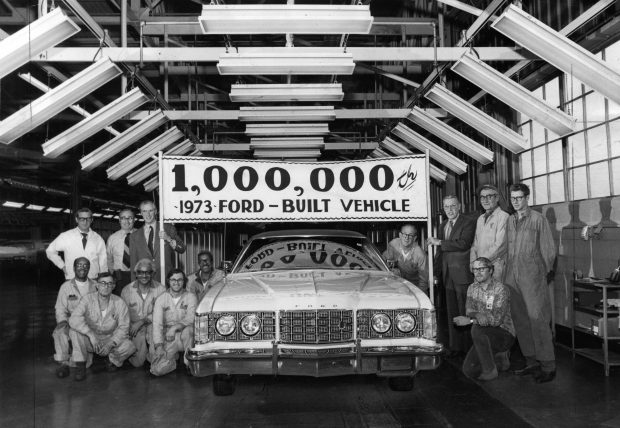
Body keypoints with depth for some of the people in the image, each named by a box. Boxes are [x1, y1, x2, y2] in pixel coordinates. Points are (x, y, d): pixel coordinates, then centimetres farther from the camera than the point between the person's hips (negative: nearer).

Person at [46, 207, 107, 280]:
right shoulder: (66, 236, 2)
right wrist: (62, 266, 6)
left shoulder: (98, 239, 5)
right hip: (71, 280, -1)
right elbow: (50, 251, 14)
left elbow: (103, 263, 8)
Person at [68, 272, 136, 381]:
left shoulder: (119, 303, -9)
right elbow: (74, 319, -28)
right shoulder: (88, 299, -13)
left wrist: (110, 344, -24)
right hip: (90, 340, 0)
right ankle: (81, 366, -13)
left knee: (129, 347, -27)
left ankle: (112, 360, 7)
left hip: (110, 339, 0)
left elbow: (123, 327, -9)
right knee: (75, 331, -29)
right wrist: (91, 334, -39)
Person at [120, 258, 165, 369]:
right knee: (138, 362, -13)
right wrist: (127, 332, -8)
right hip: (135, 328, 0)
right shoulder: (127, 290, 1)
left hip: (153, 325, 0)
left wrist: (142, 322, -17)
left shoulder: (160, 289, -4)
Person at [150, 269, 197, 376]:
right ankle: (174, 358, 17)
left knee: (188, 329, -37)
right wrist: (159, 346, -16)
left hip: (184, 335, -1)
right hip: (168, 339, 1)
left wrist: (175, 327, -28)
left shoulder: (190, 297, 0)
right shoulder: (161, 299, 1)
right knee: (157, 370, -18)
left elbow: (191, 319, -13)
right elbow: (157, 323, -5)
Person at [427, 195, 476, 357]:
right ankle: (454, 346, 19)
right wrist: (436, 273, 17)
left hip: (463, 275, -7)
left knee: (465, 312, -3)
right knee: (451, 312, 11)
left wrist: (439, 242, -16)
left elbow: (463, 244, -21)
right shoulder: (443, 226, 17)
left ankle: (468, 346, 6)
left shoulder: (468, 223, -6)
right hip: (448, 275, 7)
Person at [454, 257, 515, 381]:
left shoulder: (501, 289, -16)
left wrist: (470, 320, -28)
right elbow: (469, 311, -5)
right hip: (486, 337, 6)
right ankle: (499, 356, 17)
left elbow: (496, 320, -24)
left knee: (477, 329, -34)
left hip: (504, 335, -5)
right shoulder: (472, 288, 4)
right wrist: (484, 315, -26)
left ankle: (490, 370, -16)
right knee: (469, 370, -9)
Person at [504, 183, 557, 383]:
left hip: (532, 276, -6)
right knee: (520, 320, 9)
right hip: (512, 276, 6)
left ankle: (548, 367, 0)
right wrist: (508, 270, 10)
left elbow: (548, 249, -1)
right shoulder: (509, 220, 13)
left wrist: (545, 271, 4)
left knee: (537, 319, -8)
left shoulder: (538, 219, -3)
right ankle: (532, 362, 19)